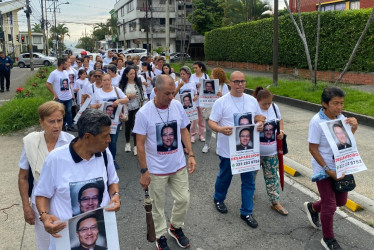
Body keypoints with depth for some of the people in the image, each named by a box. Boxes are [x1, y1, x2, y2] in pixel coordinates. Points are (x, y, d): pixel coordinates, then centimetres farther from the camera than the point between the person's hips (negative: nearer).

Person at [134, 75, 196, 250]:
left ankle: (175, 227, 41)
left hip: (179, 165, 4)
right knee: (158, 206, 13)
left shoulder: (178, 106, -7)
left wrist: (191, 155, -1)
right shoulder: (143, 113, -17)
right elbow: (140, 144, -12)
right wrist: (144, 171, -11)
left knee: (183, 199, 14)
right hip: (156, 169, -3)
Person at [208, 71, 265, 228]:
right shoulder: (221, 102, -10)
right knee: (224, 177, 16)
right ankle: (218, 199, 45)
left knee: (249, 180, 9)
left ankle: (246, 212, 25)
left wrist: (260, 123, -8)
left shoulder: (252, 100, 3)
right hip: (227, 149, -3)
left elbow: (258, 116, 15)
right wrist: (221, 129, -30)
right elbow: (211, 122, -10)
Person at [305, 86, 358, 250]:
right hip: (323, 170, -6)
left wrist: (354, 126, -7)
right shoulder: (317, 122, -21)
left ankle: (313, 207, 46)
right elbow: (313, 149, -19)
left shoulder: (341, 117, -2)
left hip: (340, 167, 7)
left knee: (341, 201, 20)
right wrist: (328, 171, -21)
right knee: (330, 206, 5)